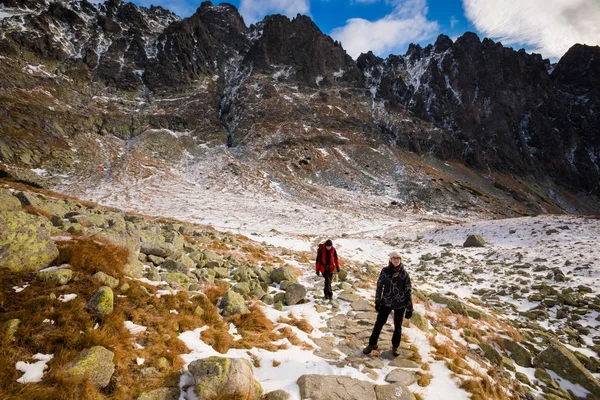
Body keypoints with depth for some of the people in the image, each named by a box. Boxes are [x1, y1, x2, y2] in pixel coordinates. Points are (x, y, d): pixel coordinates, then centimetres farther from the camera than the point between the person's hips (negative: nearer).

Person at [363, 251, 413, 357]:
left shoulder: (404, 273, -9)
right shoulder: (385, 271, -7)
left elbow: (408, 291, -5)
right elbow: (379, 286, 0)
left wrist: (409, 308, -5)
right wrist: (377, 301, 0)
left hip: (400, 304, 0)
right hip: (386, 302, 1)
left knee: (398, 326, 15)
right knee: (379, 323, 7)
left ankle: (395, 346, 37)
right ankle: (372, 344, 27)